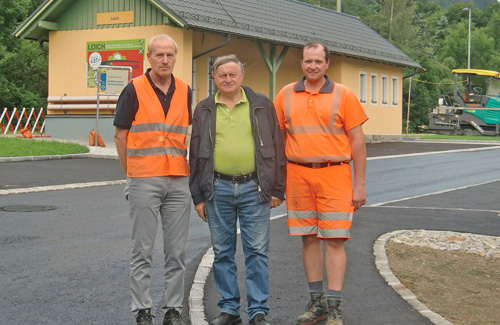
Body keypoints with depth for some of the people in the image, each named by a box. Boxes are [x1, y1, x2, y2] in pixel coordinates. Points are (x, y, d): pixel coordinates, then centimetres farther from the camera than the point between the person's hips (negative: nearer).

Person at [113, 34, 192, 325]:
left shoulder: (185, 92, 9)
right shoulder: (135, 90, -2)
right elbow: (121, 135, 2)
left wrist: (185, 166, 11)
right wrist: (131, 173, 3)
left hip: (179, 181, 4)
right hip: (144, 182, -3)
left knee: (177, 251, 7)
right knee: (143, 250, 1)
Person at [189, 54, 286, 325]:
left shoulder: (262, 105, 6)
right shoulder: (204, 110, 10)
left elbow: (277, 148, 6)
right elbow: (195, 154, 12)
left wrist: (277, 189, 1)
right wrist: (198, 196, 7)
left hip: (254, 188, -2)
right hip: (218, 189, 2)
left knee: (256, 251, -1)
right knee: (222, 252, 7)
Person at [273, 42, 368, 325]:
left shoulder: (343, 95, 1)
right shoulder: (286, 95, 9)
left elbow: (357, 141, 1)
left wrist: (360, 184, -4)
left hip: (334, 174, -3)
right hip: (298, 175, 3)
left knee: (334, 240, -5)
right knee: (309, 239, 8)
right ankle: (317, 302, 18)